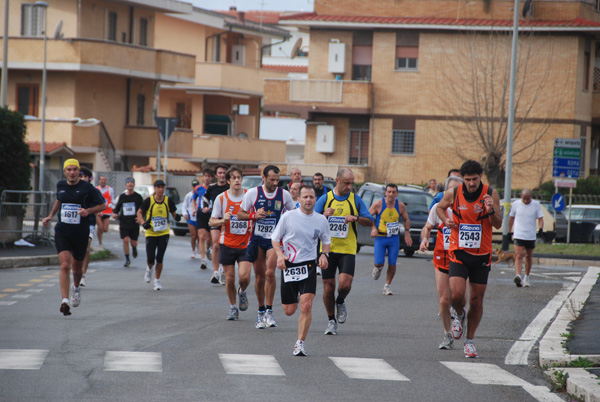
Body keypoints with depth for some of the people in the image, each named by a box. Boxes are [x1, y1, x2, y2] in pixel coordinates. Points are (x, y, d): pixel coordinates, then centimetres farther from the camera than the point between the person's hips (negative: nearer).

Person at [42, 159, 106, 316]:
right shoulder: (60, 185, 5)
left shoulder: (87, 188, -7)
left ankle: (76, 288, 48)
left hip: (81, 233, -1)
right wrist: (51, 216, 16)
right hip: (62, 231, 1)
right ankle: (65, 301, -21)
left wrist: (88, 211, -17)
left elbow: (103, 205, -1)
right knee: (65, 265, -17)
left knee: (77, 268, 14)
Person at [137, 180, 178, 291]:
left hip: (164, 233, 1)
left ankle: (157, 280, 14)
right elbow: (139, 212, 4)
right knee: (150, 259, -4)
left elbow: (173, 213, 8)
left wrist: (176, 216, -15)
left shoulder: (168, 200, -2)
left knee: (159, 258, -3)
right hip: (151, 233, -1)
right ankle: (149, 269, 33)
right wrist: (143, 222, -12)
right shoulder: (149, 200, -6)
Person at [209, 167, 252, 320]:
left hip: (245, 244, -1)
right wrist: (224, 220, -18)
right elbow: (212, 222, 2)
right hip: (227, 243, 1)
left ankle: (242, 292, 18)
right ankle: (233, 307, 24)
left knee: (244, 276, -16)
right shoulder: (221, 198, -2)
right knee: (230, 278, 3)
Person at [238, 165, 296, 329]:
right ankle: (261, 311, 22)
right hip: (257, 239, 1)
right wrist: (254, 215, -15)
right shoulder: (253, 193, -3)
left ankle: (269, 311, -10)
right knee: (259, 276, 6)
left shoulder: (284, 194, 0)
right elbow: (240, 215, 4)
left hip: (275, 239, -1)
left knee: (270, 273, -19)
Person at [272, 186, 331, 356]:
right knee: (289, 311, 6)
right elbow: (275, 239, 6)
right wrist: (280, 255, -12)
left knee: (306, 305, -18)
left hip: (309, 266, 0)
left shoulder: (321, 220, 3)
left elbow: (326, 241, 19)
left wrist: (324, 254, -2)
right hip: (288, 265, 0)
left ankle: (300, 344, -8)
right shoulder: (288, 217, -3)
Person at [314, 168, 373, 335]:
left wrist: (356, 218, -14)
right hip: (328, 249, 0)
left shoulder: (356, 200, 5)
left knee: (345, 284, -17)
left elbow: (370, 222, 6)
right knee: (328, 288, 0)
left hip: (347, 250, 0)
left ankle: (340, 302, 17)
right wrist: (324, 215, -19)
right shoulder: (325, 199, 4)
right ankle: (331, 321, 18)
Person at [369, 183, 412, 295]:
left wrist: (407, 233, 4)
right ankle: (377, 268, 29)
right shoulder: (378, 204, -9)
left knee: (392, 264, -2)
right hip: (380, 237, -2)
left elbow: (406, 220, 14)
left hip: (394, 238, 2)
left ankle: (387, 286, 15)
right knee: (379, 263, -9)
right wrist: (373, 228, -10)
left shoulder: (400, 206, -1)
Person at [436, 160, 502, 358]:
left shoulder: (490, 194, -7)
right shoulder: (453, 193, -5)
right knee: (456, 295, -17)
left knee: (477, 300, 4)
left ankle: (470, 341, 19)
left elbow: (498, 225, -7)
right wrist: (446, 220, -4)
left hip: (481, 255, 0)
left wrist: (491, 211, -27)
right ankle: (459, 315, 19)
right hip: (459, 252, 0)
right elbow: (440, 207, 16)